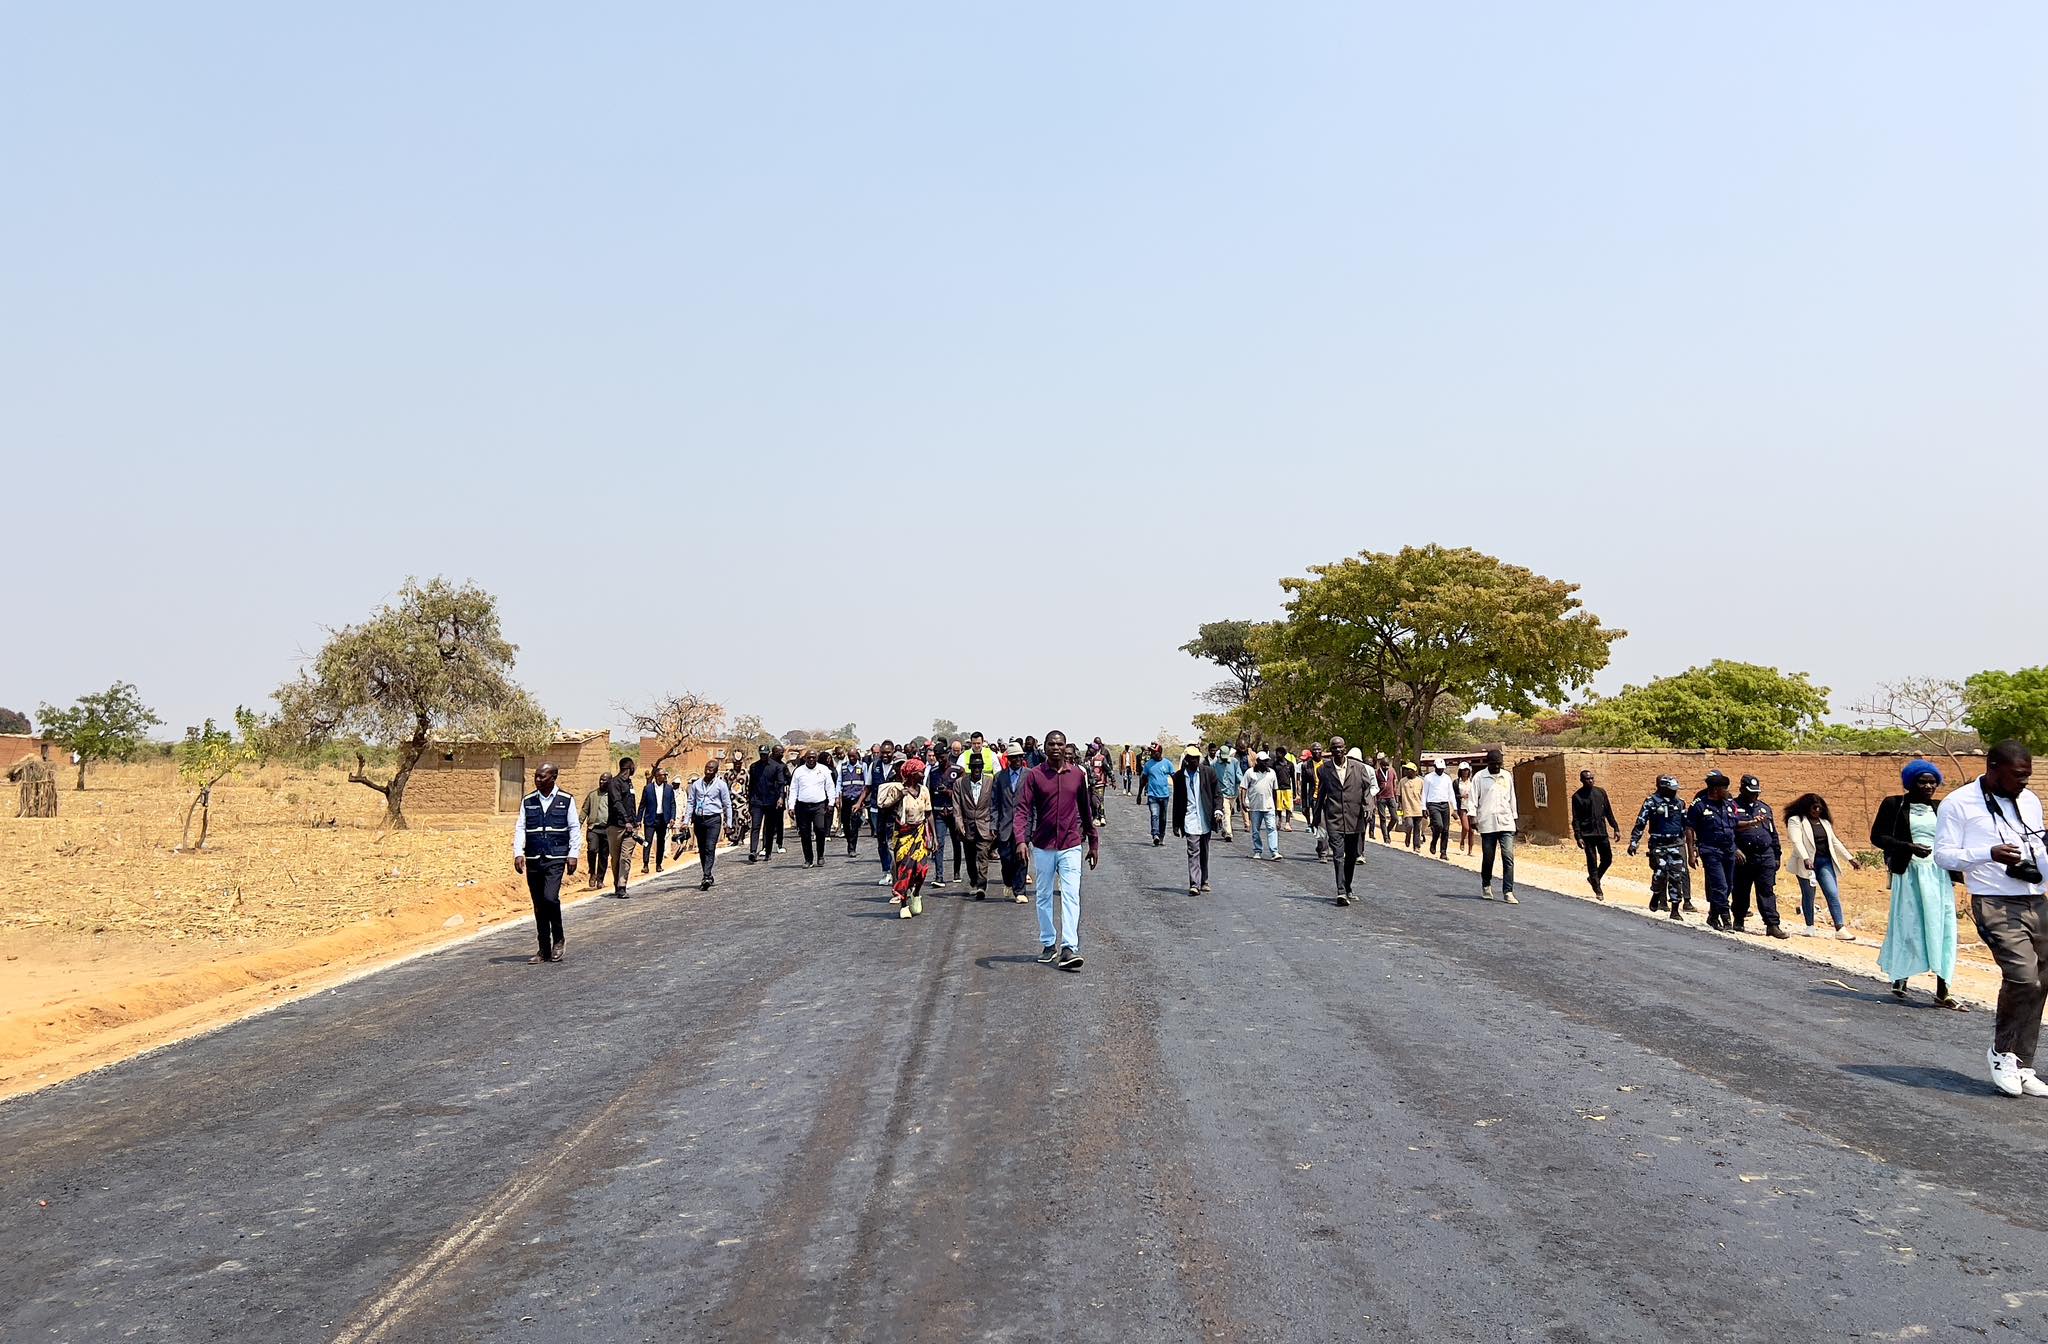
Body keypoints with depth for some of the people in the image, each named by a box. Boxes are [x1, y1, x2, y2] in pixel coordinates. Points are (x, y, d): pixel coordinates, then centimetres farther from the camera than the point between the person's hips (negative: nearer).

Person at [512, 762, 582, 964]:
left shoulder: (566, 801, 2)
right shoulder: (527, 802, 9)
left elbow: (575, 828, 4)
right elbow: (520, 828, 7)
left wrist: (573, 855, -3)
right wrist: (518, 853, -5)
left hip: (556, 859, -3)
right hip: (533, 860, 3)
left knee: (550, 898, -20)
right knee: (538, 906, 6)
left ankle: (558, 939, 3)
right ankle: (544, 951, 15)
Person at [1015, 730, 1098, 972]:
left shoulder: (1077, 774, 3)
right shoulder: (1035, 775, -3)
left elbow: (1085, 811, 12)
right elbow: (1022, 809, -9)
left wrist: (1092, 843, 15)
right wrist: (1021, 839, -24)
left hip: (1071, 846, 0)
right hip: (1043, 847, 0)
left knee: (1071, 896, -11)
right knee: (1044, 897, 11)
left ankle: (1069, 948, -16)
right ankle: (1048, 945, 24)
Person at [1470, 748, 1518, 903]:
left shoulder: (1507, 776, 12)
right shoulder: (1480, 777, 2)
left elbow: (1512, 799, 19)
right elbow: (1473, 799, 1)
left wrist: (1515, 818, 18)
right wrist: (1473, 817, -8)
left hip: (1506, 823, 2)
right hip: (1487, 824, -2)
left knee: (1508, 857, -9)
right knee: (1488, 858, 6)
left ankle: (1508, 892, -10)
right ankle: (1486, 886, 28)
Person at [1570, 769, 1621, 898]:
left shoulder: (1600, 792, 7)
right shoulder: (1577, 797, -3)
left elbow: (1608, 812, 12)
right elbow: (1575, 819, -5)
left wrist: (1615, 828, 6)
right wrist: (1578, 837, -12)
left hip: (1602, 832, 4)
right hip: (1588, 834, -4)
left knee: (1607, 859, 4)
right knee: (1592, 862, 0)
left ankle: (1593, 878, 29)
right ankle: (1598, 891, 8)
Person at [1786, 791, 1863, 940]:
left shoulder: (1824, 822, 19)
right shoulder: (1796, 820, -2)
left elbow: (1834, 842, 23)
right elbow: (1796, 841, -16)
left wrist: (1850, 858, 18)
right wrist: (1806, 859, -30)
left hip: (1825, 862, 5)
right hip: (1807, 863, -5)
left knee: (1833, 894, -7)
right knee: (1808, 895, 4)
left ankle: (1840, 928, -11)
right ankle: (1810, 926, 16)